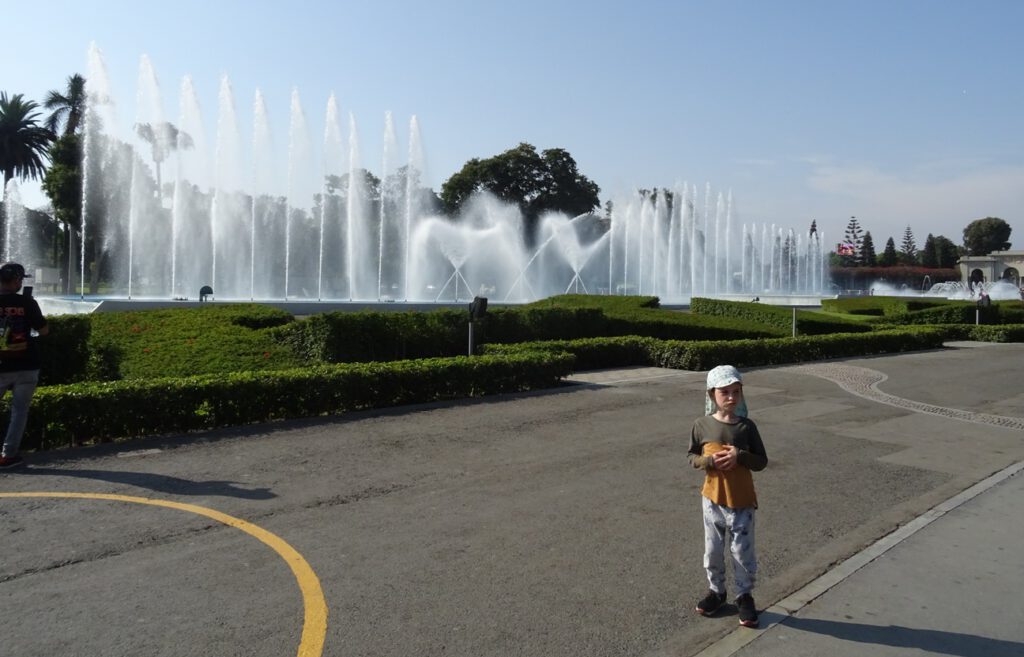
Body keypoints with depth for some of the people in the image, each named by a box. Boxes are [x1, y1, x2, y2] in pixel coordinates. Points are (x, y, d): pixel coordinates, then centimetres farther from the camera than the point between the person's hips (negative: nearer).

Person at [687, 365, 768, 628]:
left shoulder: (747, 426, -9)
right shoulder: (702, 425, -7)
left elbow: (762, 462, -3)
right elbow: (692, 458, 2)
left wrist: (740, 456, -21)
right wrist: (709, 460, -18)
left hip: (741, 502, -1)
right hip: (712, 500, 1)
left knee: (743, 552, 7)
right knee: (713, 551, 13)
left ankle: (744, 596, 28)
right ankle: (717, 590, 35)